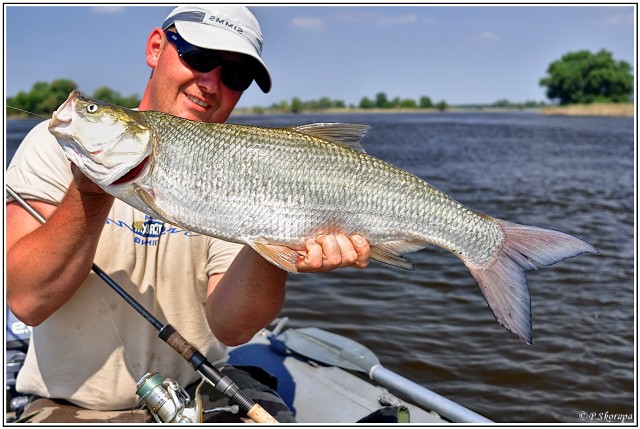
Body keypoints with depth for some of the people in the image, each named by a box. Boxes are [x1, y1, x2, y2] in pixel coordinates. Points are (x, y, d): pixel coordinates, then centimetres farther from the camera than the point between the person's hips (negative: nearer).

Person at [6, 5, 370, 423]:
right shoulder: (58, 144, -6)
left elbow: (229, 327, -14)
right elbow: (27, 301, -16)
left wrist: (268, 248, -32)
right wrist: (90, 194, -28)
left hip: (201, 391, 1)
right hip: (74, 404, 0)